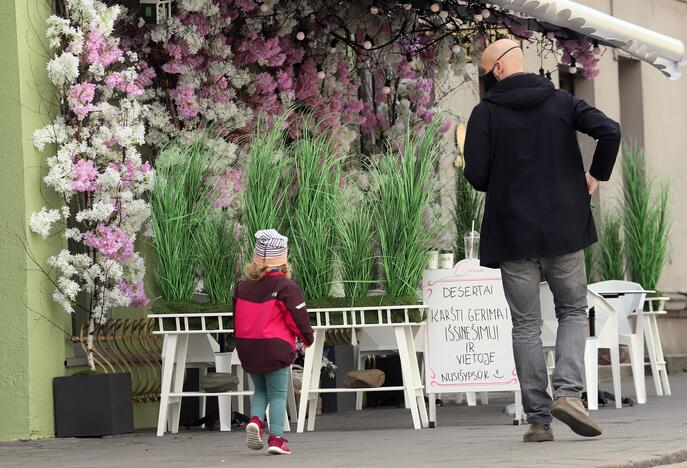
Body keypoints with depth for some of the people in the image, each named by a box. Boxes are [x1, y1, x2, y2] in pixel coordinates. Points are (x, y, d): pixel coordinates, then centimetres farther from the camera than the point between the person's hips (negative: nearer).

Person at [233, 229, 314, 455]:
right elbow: (298, 317, -9)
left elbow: (237, 318, 14)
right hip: (275, 347, -4)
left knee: (260, 390, 20)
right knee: (277, 394, 3)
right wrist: (308, 338, 8)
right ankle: (276, 438, -7)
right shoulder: (285, 287, -10)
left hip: (247, 348, 4)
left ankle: (256, 419, -7)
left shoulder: (243, 286, 6)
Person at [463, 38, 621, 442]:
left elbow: (476, 175, -8)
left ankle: (539, 419, 2)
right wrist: (596, 176, 5)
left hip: (513, 232, -1)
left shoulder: (486, 113, -4)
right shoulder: (561, 102, 3)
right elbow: (609, 131, -9)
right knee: (574, 311, 15)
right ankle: (568, 391, -8)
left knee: (526, 325, 6)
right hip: (565, 228, 1)